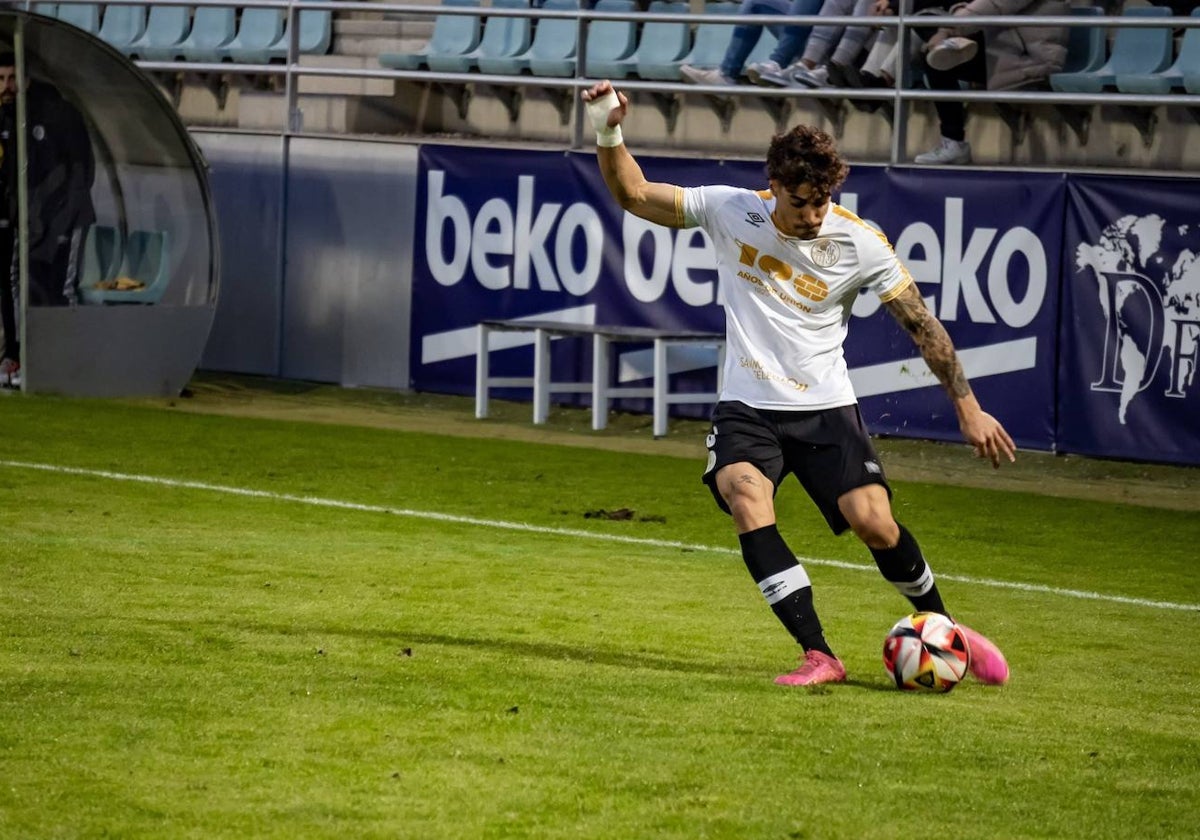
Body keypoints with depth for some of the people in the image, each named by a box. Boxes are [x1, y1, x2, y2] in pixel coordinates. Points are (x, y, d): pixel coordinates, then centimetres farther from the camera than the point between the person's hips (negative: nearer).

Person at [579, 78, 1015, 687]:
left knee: (874, 522, -18)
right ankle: (818, 655, -28)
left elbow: (920, 323, -3)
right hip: (747, 408, 1)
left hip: (825, 408, -1)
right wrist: (608, 134, -14)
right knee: (745, 498, -29)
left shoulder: (859, 243, -9)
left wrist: (967, 406, -4)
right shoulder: (731, 210, -5)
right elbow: (634, 195, 3)